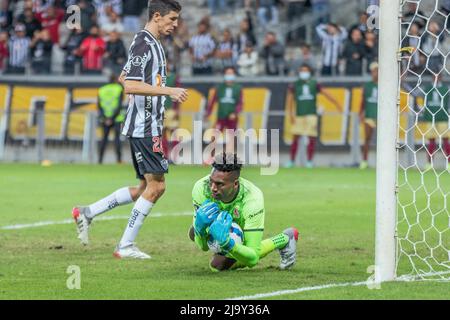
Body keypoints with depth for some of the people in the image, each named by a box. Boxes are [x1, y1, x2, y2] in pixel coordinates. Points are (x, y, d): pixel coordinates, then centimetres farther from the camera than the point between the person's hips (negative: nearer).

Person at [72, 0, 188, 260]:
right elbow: (130, 85, -23)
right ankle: (126, 246, -4)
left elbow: (124, 78, 28)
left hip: (149, 127, 10)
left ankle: (87, 212, 14)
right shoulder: (143, 44, -14)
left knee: (146, 188, 11)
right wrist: (168, 91, -26)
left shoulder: (152, 44, 17)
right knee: (156, 185, -9)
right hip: (144, 128, -10)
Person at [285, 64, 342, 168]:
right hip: (299, 115, 0)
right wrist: (291, 115, 0)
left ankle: (309, 161, 6)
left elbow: (326, 94, 7)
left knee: (312, 138, -3)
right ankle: (291, 161, 6)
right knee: (295, 138, -2)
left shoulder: (314, 84, 5)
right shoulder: (295, 85, 5)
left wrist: (337, 104, 4)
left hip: (311, 115, 0)